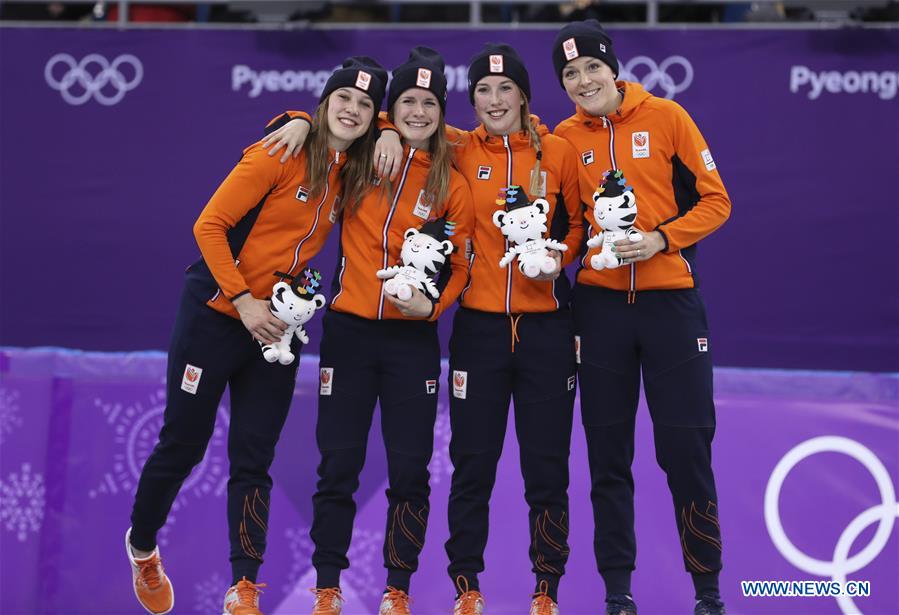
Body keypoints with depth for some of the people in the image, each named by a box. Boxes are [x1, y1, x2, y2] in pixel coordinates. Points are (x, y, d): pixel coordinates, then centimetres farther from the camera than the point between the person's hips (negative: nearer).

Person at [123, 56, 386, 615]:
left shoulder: (352, 172, 4)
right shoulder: (280, 156, -14)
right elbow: (210, 225, -14)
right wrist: (243, 300, -17)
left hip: (277, 328, 5)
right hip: (217, 313, -5)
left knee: (254, 459, 3)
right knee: (183, 445, 7)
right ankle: (142, 546, 31)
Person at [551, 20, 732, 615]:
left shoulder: (666, 117, -2)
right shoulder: (564, 138, 5)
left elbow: (715, 200, -2)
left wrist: (661, 239, -14)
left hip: (670, 299, -2)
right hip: (599, 304, 2)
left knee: (686, 449, -1)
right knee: (609, 454, 7)